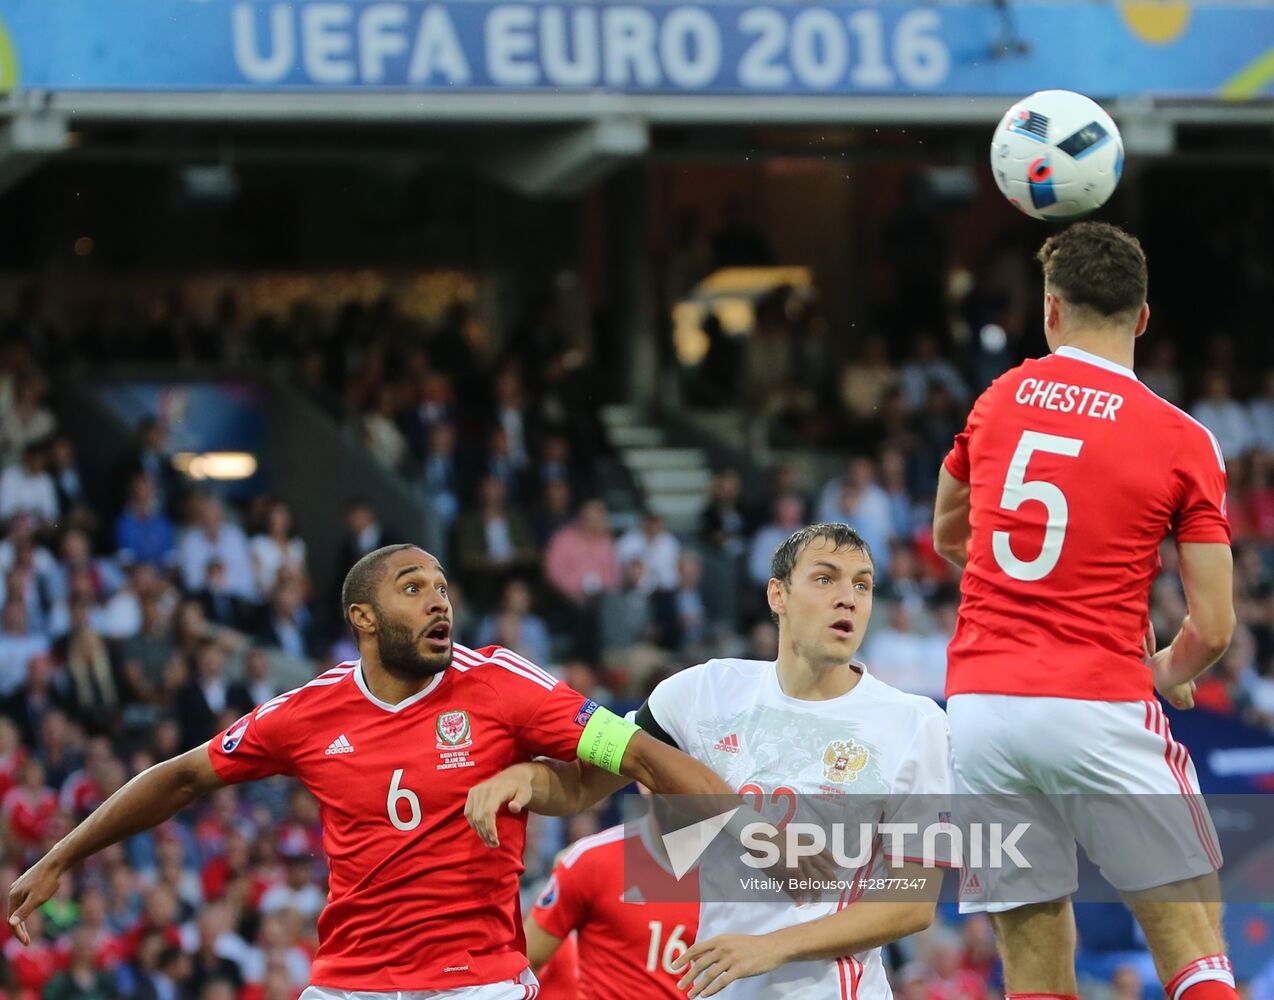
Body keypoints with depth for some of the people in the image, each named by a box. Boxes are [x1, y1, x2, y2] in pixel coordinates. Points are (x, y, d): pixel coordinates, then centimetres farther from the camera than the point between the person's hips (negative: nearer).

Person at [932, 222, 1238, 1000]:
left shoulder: (997, 402, 9)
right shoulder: (1183, 442, -1)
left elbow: (948, 538, 27)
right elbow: (1213, 629, -2)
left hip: (979, 702, 3)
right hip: (1100, 708, -3)